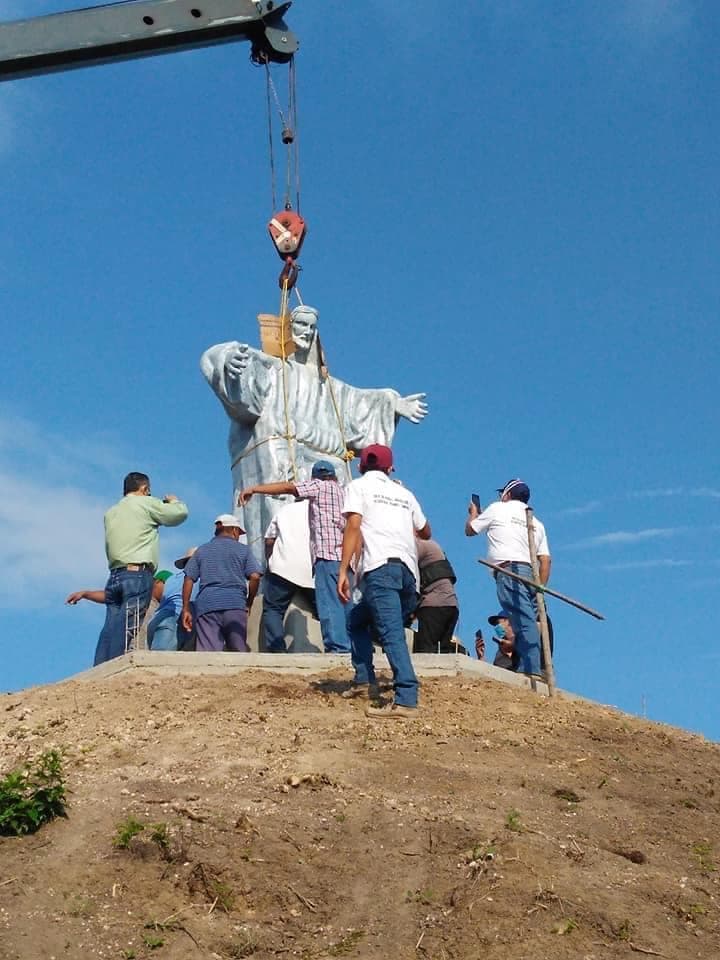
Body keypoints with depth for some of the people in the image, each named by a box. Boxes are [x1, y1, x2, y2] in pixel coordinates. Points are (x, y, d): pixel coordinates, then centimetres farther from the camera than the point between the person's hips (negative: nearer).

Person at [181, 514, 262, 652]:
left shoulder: (201, 550, 19)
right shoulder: (243, 550, 13)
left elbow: (189, 579, 10)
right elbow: (255, 577, 0)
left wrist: (186, 609, 10)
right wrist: (249, 603, 12)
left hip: (206, 605, 1)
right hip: (235, 604, -1)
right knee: (240, 649, 8)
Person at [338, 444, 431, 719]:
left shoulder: (358, 486, 11)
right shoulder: (404, 493, 25)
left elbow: (353, 526, -5)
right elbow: (425, 533, 36)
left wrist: (343, 571, -10)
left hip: (381, 567, -6)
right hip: (409, 571, 6)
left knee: (391, 633, -15)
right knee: (358, 620, 22)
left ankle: (406, 700, -24)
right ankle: (364, 680, 15)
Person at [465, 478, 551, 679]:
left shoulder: (498, 508, 12)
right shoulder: (537, 523, 26)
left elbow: (470, 530, 22)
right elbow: (545, 560, 17)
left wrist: (473, 513, 41)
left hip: (509, 571, -6)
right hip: (531, 573, 6)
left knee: (524, 620, -18)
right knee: (529, 620, 2)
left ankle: (533, 670, -27)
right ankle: (524, 669, -7)